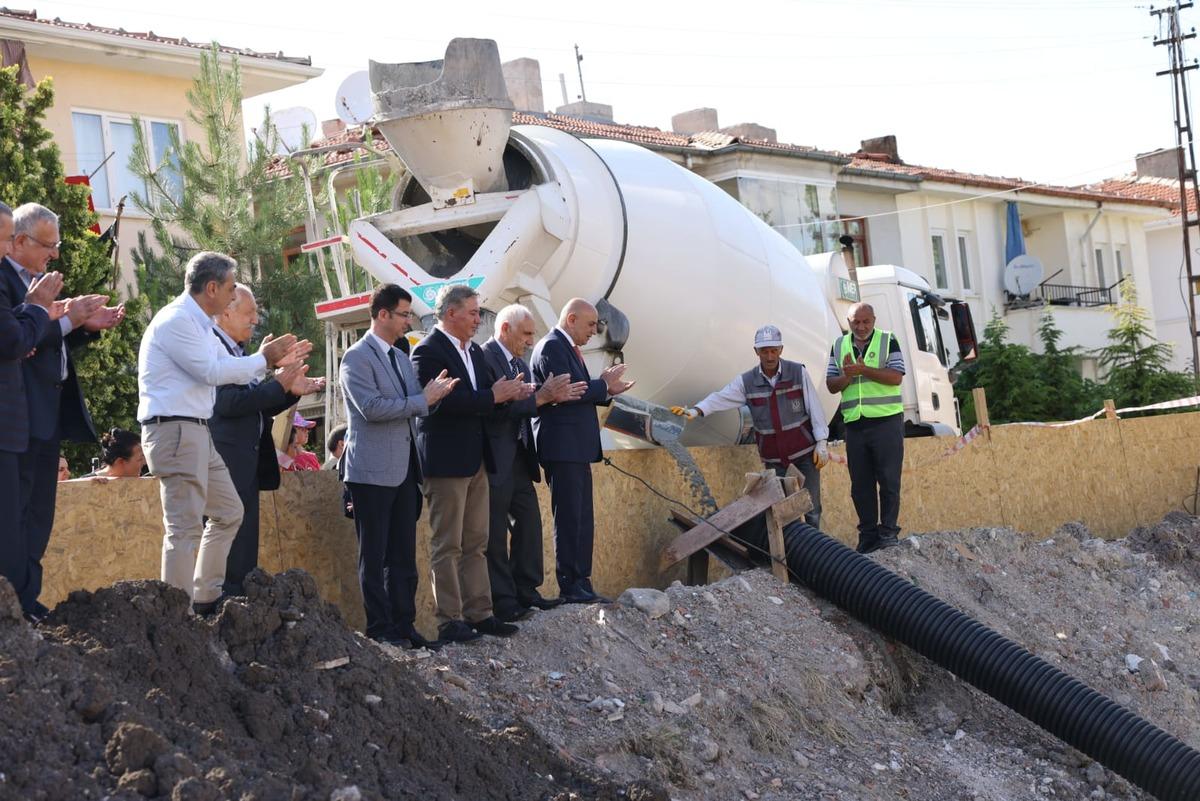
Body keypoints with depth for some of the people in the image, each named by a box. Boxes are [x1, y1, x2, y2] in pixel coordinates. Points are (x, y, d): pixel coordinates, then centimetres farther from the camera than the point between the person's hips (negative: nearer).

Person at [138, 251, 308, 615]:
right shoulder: (176, 321, -13)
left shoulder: (198, 323, 19)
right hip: (173, 430, -11)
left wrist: (273, 361, 14)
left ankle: (205, 599, 21)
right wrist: (263, 359, -8)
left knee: (228, 511, 17)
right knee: (185, 527, -10)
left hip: (196, 432, 11)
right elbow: (211, 371, -18)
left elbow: (227, 366, 24)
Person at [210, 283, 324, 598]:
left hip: (245, 463, 10)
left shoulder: (236, 350, 19)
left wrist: (291, 390, 7)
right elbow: (228, 402, -22)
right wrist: (278, 385, -15)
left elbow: (256, 406, 21)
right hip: (225, 462, -10)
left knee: (244, 548, 11)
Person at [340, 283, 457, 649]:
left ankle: (404, 625, 14)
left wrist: (434, 394, -2)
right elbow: (371, 407, -21)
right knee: (374, 557, 1)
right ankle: (380, 629, 6)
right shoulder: (357, 357, -9)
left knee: (404, 556, 9)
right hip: (373, 472, -8)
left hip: (403, 470, 8)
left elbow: (414, 406, 19)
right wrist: (423, 400, -16)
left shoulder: (401, 358, 17)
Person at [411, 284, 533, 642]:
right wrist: (492, 397, -20)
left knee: (475, 544, 12)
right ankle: (450, 620, 3)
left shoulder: (474, 351, 15)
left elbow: (486, 394, 15)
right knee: (447, 546, -2)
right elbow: (441, 401, -25)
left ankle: (479, 613, 19)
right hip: (446, 462, -9)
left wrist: (509, 392, -7)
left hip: (475, 461, 9)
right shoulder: (428, 351, -13)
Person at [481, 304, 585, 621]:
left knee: (529, 523, 12)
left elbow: (525, 407, 13)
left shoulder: (520, 364, 15)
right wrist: (541, 397, -19)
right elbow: (499, 408, -23)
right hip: (495, 461, -9)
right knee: (495, 534, -1)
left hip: (519, 458, 9)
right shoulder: (485, 359, -14)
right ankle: (502, 601, 3)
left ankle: (526, 591, 20)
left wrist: (555, 396, -4)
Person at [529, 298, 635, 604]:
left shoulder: (568, 348, 19)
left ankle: (581, 584, 16)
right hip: (562, 447, -10)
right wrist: (603, 383, -10)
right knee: (568, 519, -7)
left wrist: (607, 390, 4)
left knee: (582, 521, 11)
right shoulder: (551, 347, -12)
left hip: (577, 448, 10)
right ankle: (570, 587, -3)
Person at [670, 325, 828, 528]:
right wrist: (696, 411, -29)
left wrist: (821, 443, -6)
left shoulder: (798, 373, -5)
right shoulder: (747, 381, -2)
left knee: (811, 505, -1)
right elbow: (720, 398, -11)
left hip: (805, 449, -2)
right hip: (773, 456, 2)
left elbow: (815, 408, -3)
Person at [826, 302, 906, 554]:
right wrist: (847, 376, -11)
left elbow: (896, 377, -11)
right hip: (855, 425, 4)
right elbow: (831, 385, 10)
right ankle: (868, 533, 12)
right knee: (860, 483, 6)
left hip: (886, 421, -4)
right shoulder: (839, 346, 12)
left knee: (889, 479, -3)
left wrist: (863, 370, -19)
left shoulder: (887, 341, 1)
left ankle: (888, 530, 3)